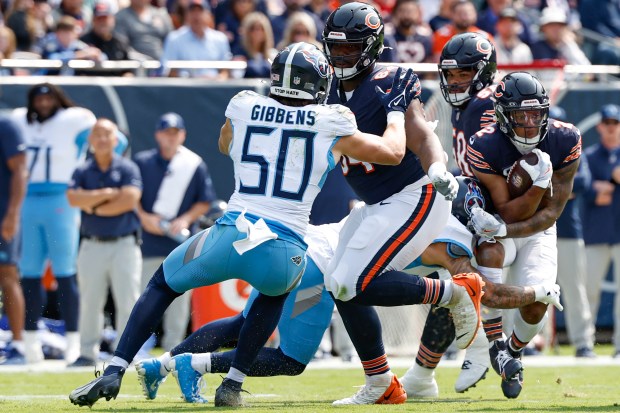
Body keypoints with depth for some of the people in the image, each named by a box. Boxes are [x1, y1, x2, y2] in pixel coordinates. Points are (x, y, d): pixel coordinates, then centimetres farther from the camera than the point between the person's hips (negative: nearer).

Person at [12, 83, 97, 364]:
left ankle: (73, 340, -7)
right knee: (29, 272, 3)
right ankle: (30, 338, 6)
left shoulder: (76, 121, -1)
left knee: (65, 273, -7)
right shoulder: (19, 120, 14)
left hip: (61, 201, -5)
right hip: (27, 201, 5)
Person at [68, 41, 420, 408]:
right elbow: (393, 153, 15)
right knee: (275, 291, 37)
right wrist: (397, 110, 32)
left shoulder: (243, 108, 10)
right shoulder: (330, 124, 4)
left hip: (230, 238, 0)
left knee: (163, 285, 26)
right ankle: (232, 385, 27)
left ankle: (114, 372, 10)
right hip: (283, 253, 0)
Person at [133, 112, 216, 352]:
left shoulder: (195, 164, 6)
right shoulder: (142, 162, 6)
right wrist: (144, 217, -9)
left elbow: (204, 202, 7)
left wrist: (186, 220, -8)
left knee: (178, 296, 0)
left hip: (181, 241, 0)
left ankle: (172, 348, 6)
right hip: (148, 241, 0)